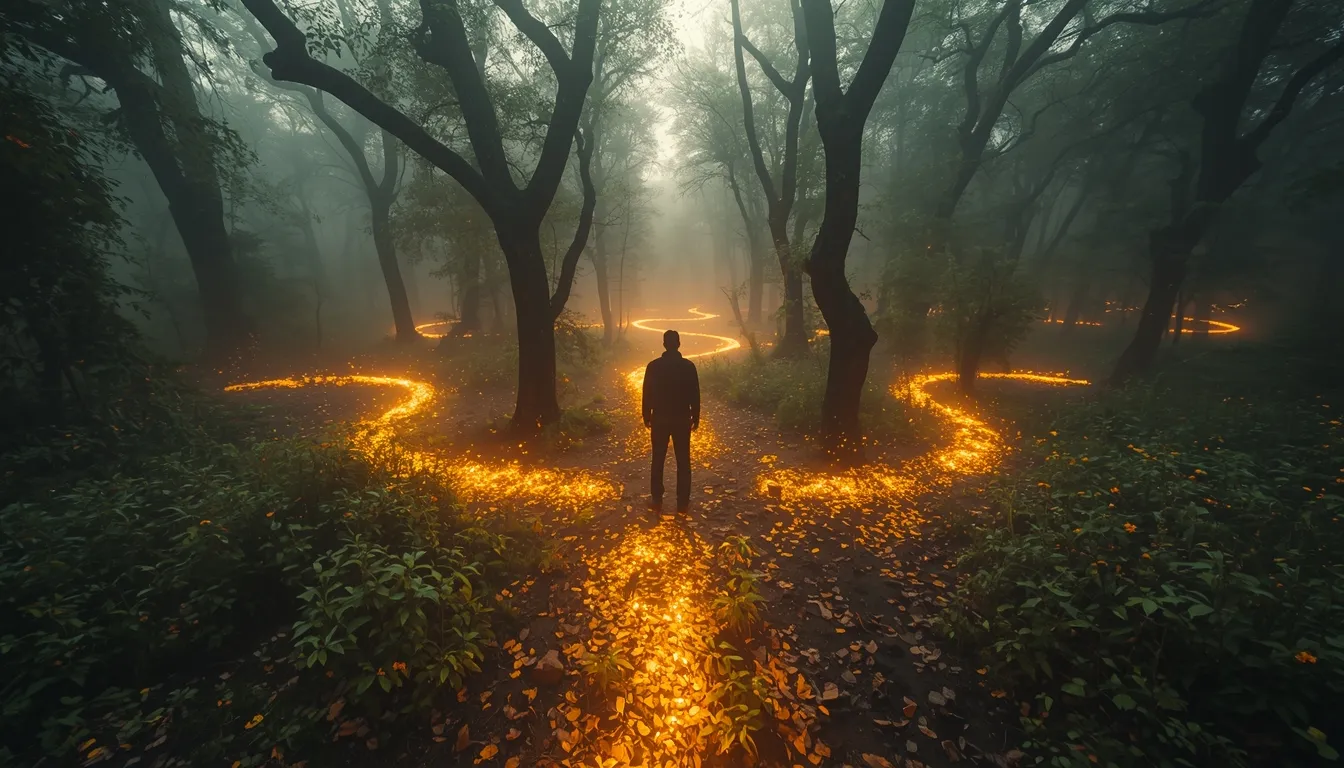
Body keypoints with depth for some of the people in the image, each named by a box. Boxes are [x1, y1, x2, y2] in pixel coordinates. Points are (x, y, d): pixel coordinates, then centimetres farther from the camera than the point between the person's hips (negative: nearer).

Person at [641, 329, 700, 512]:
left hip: (659, 418, 1)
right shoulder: (688, 366, -6)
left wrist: (646, 416, 10)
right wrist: (696, 417, 8)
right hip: (682, 419, 0)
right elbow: (695, 394, -2)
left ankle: (657, 498, 19)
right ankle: (683, 502, 11)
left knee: (658, 460, 12)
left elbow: (647, 394, -2)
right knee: (683, 461, 7)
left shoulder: (653, 366, -6)